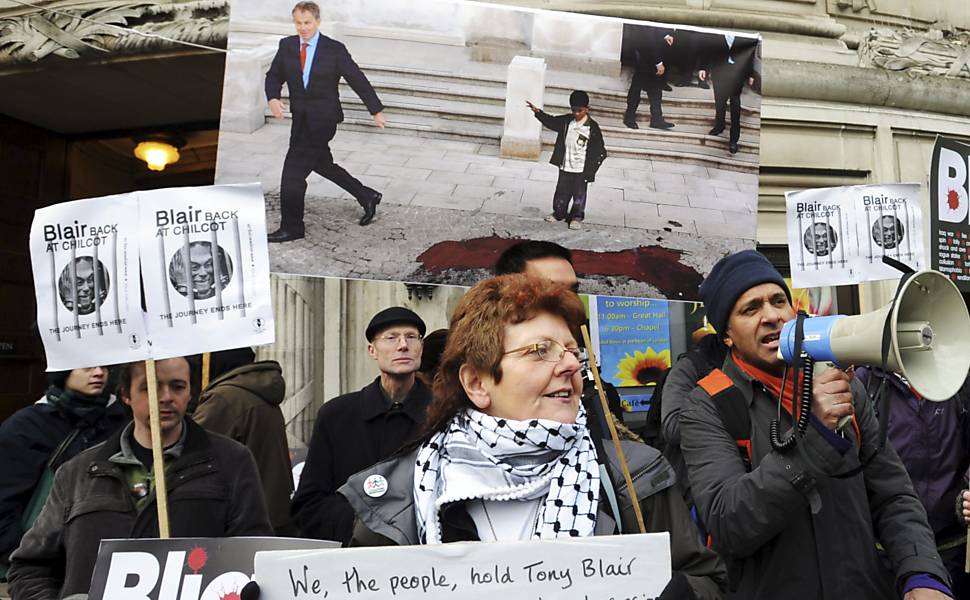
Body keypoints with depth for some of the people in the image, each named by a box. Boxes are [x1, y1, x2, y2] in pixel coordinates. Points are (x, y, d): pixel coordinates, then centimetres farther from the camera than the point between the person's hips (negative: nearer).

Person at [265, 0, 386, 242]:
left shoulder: (335, 49, -9)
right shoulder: (286, 45, 4)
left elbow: (358, 80, -3)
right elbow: (274, 76, 10)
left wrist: (377, 111, 1)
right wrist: (273, 98, -11)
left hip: (322, 118, -6)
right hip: (301, 118, 6)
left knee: (294, 169, -10)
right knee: (322, 164, 20)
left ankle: (291, 227, 2)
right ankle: (366, 197, 36)